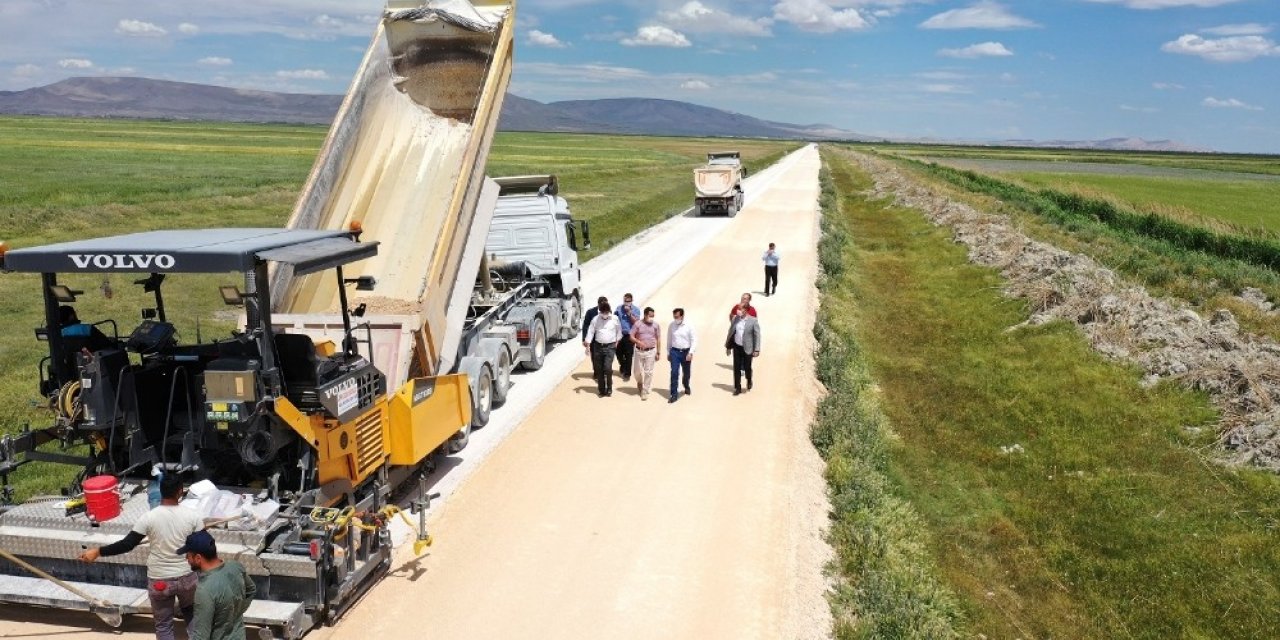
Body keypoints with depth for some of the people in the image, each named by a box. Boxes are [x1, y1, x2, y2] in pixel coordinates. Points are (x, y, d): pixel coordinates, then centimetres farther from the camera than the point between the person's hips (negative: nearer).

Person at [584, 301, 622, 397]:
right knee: (599, 369, 6)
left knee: (608, 368, -15)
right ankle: (602, 390, 18)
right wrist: (588, 345, -3)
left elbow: (619, 331, 11)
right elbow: (590, 332, 2)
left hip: (610, 347, -2)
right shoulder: (595, 319, -1)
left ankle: (609, 389, 3)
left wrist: (617, 341, 8)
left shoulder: (614, 319, -3)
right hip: (598, 346, 2)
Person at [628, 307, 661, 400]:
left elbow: (658, 339, 5)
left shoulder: (656, 325, 0)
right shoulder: (638, 324, -3)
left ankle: (645, 391, 9)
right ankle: (639, 383, 40)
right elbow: (631, 337, -2)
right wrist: (639, 342, -21)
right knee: (638, 371, 9)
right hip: (639, 351, 0)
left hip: (651, 351, 0)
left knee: (648, 372, 0)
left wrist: (658, 352, 3)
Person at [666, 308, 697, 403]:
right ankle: (674, 394, -5)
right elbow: (669, 340, 8)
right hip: (675, 351, 1)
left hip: (686, 352, 0)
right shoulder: (671, 326, -2)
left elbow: (694, 340, -8)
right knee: (674, 373, -8)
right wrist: (668, 352, 10)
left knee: (686, 373, 15)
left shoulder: (689, 326, -10)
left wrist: (690, 353, -17)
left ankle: (686, 387, 44)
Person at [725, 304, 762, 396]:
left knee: (747, 367, 8)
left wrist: (756, 350, -12)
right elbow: (730, 332, 7)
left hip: (747, 349, -3)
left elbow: (757, 335, -9)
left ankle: (749, 381, 40)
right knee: (737, 368, 6)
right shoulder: (735, 319, -2)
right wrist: (728, 346, 8)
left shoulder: (753, 321, -12)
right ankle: (737, 388, 18)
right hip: (737, 347, 3)